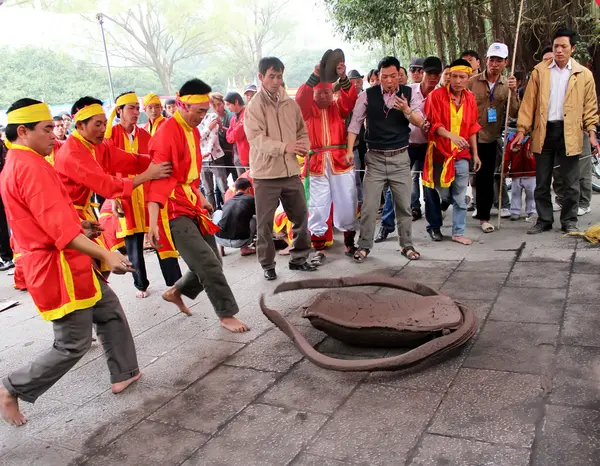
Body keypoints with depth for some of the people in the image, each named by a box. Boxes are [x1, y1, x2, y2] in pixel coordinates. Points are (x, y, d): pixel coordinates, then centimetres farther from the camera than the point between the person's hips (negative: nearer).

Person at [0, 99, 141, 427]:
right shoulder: (31, 166, -22)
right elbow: (59, 226, -29)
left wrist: (80, 224, 21)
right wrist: (106, 255, -32)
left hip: (61, 262, 11)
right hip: (57, 266, -11)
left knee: (109, 309, 19)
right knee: (73, 345, 0)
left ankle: (124, 374, 28)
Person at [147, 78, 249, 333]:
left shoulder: (193, 131, 11)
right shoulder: (167, 133, -17)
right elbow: (158, 178, -22)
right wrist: (153, 222, -26)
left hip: (193, 207, 9)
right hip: (175, 211, -9)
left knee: (212, 263, 11)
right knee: (207, 263, -11)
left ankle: (175, 292, 32)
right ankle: (227, 314, 4)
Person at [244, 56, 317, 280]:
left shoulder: (291, 104, 8)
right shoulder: (254, 106, -7)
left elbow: (302, 130, 16)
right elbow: (256, 138, -18)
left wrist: (303, 145, -7)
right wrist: (285, 146, -30)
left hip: (291, 170, 5)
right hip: (265, 173, -5)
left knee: (301, 215, 11)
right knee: (265, 222, 2)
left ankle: (298, 258, 27)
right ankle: (268, 265, 16)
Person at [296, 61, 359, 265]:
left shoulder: (339, 107, 11)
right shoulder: (308, 109, 8)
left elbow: (351, 97, -9)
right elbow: (301, 97, -12)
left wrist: (343, 77, -25)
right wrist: (315, 76, -24)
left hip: (341, 161, 1)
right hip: (317, 162, -1)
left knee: (347, 204, 5)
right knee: (317, 207, 1)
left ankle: (349, 244, 21)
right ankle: (319, 249, 10)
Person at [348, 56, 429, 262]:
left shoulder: (409, 93, -1)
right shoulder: (367, 95, -4)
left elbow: (420, 123, -4)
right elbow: (355, 122, -2)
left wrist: (406, 110, -23)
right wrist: (349, 150, -11)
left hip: (400, 158, 1)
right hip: (375, 158, -1)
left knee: (404, 205, 9)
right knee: (368, 205, 0)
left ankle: (407, 244, 23)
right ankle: (364, 245, 14)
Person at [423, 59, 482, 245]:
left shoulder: (470, 98, 7)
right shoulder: (436, 95, -8)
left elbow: (472, 128, 13)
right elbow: (434, 124, -15)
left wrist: (475, 153, 12)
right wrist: (452, 136, -31)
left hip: (461, 155, 3)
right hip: (440, 153, -3)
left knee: (460, 197, 4)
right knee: (441, 192, 7)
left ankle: (458, 232, 14)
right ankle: (435, 227, 26)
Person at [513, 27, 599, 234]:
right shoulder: (540, 70, 5)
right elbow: (529, 102, 2)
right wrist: (522, 129, -3)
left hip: (569, 133, 0)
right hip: (543, 131, 1)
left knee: (571, 182, 6)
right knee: (542, 182, 8)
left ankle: (569, 221, 19)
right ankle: (544, 220, 20)